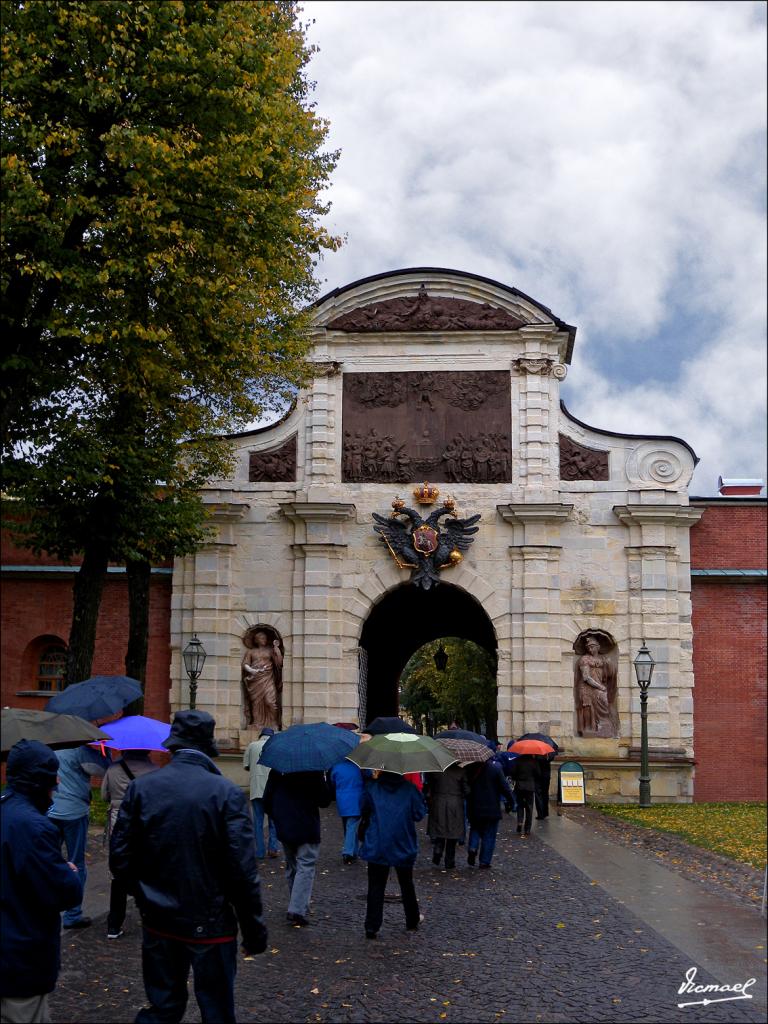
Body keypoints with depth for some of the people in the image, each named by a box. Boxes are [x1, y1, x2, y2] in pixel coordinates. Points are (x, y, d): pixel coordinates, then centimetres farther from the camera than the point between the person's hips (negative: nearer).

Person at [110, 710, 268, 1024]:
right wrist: (253, 927, -5)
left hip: (159, 922, 3)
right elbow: (242, 869, -16)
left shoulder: (140, 787, -6)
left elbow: (120, 859, -4)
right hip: (211, 926, -3)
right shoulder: (226, 793, -15)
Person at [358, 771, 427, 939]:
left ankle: (372, 927, -4)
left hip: (376, 847, -1)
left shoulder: (371, 787, -6)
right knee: (406, 884, 18)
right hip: (403, 848, 1)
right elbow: (420, 813, -3)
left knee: (376, 886, 4)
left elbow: (364, 810, 3)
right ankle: (412, 920, 32)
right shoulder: (409, 788, -6)